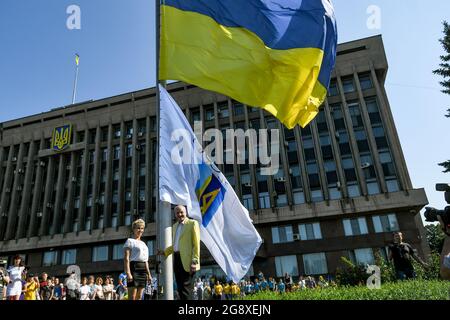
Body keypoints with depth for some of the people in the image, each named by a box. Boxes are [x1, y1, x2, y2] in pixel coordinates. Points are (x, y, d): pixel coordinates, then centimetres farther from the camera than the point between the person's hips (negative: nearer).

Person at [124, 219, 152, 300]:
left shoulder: (143, 243, 23)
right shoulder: (130, 241, 1)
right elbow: (126, 258, -10)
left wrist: (149, 274, 18)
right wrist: (128, 273, -20)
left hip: (143, 269, 7)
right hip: (134, 267, -7)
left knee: (139, 297, 6)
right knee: (132, 297, -9)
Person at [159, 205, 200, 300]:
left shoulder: (192, 223, -2)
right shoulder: (175, 226, 20)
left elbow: (196, 244, -8)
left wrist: (194, 261, -16)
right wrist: (164, 252, 13)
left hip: (187, 260, -7)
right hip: (176, 258, 7)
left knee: (185, 287, -8)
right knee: (180, 288, 10)